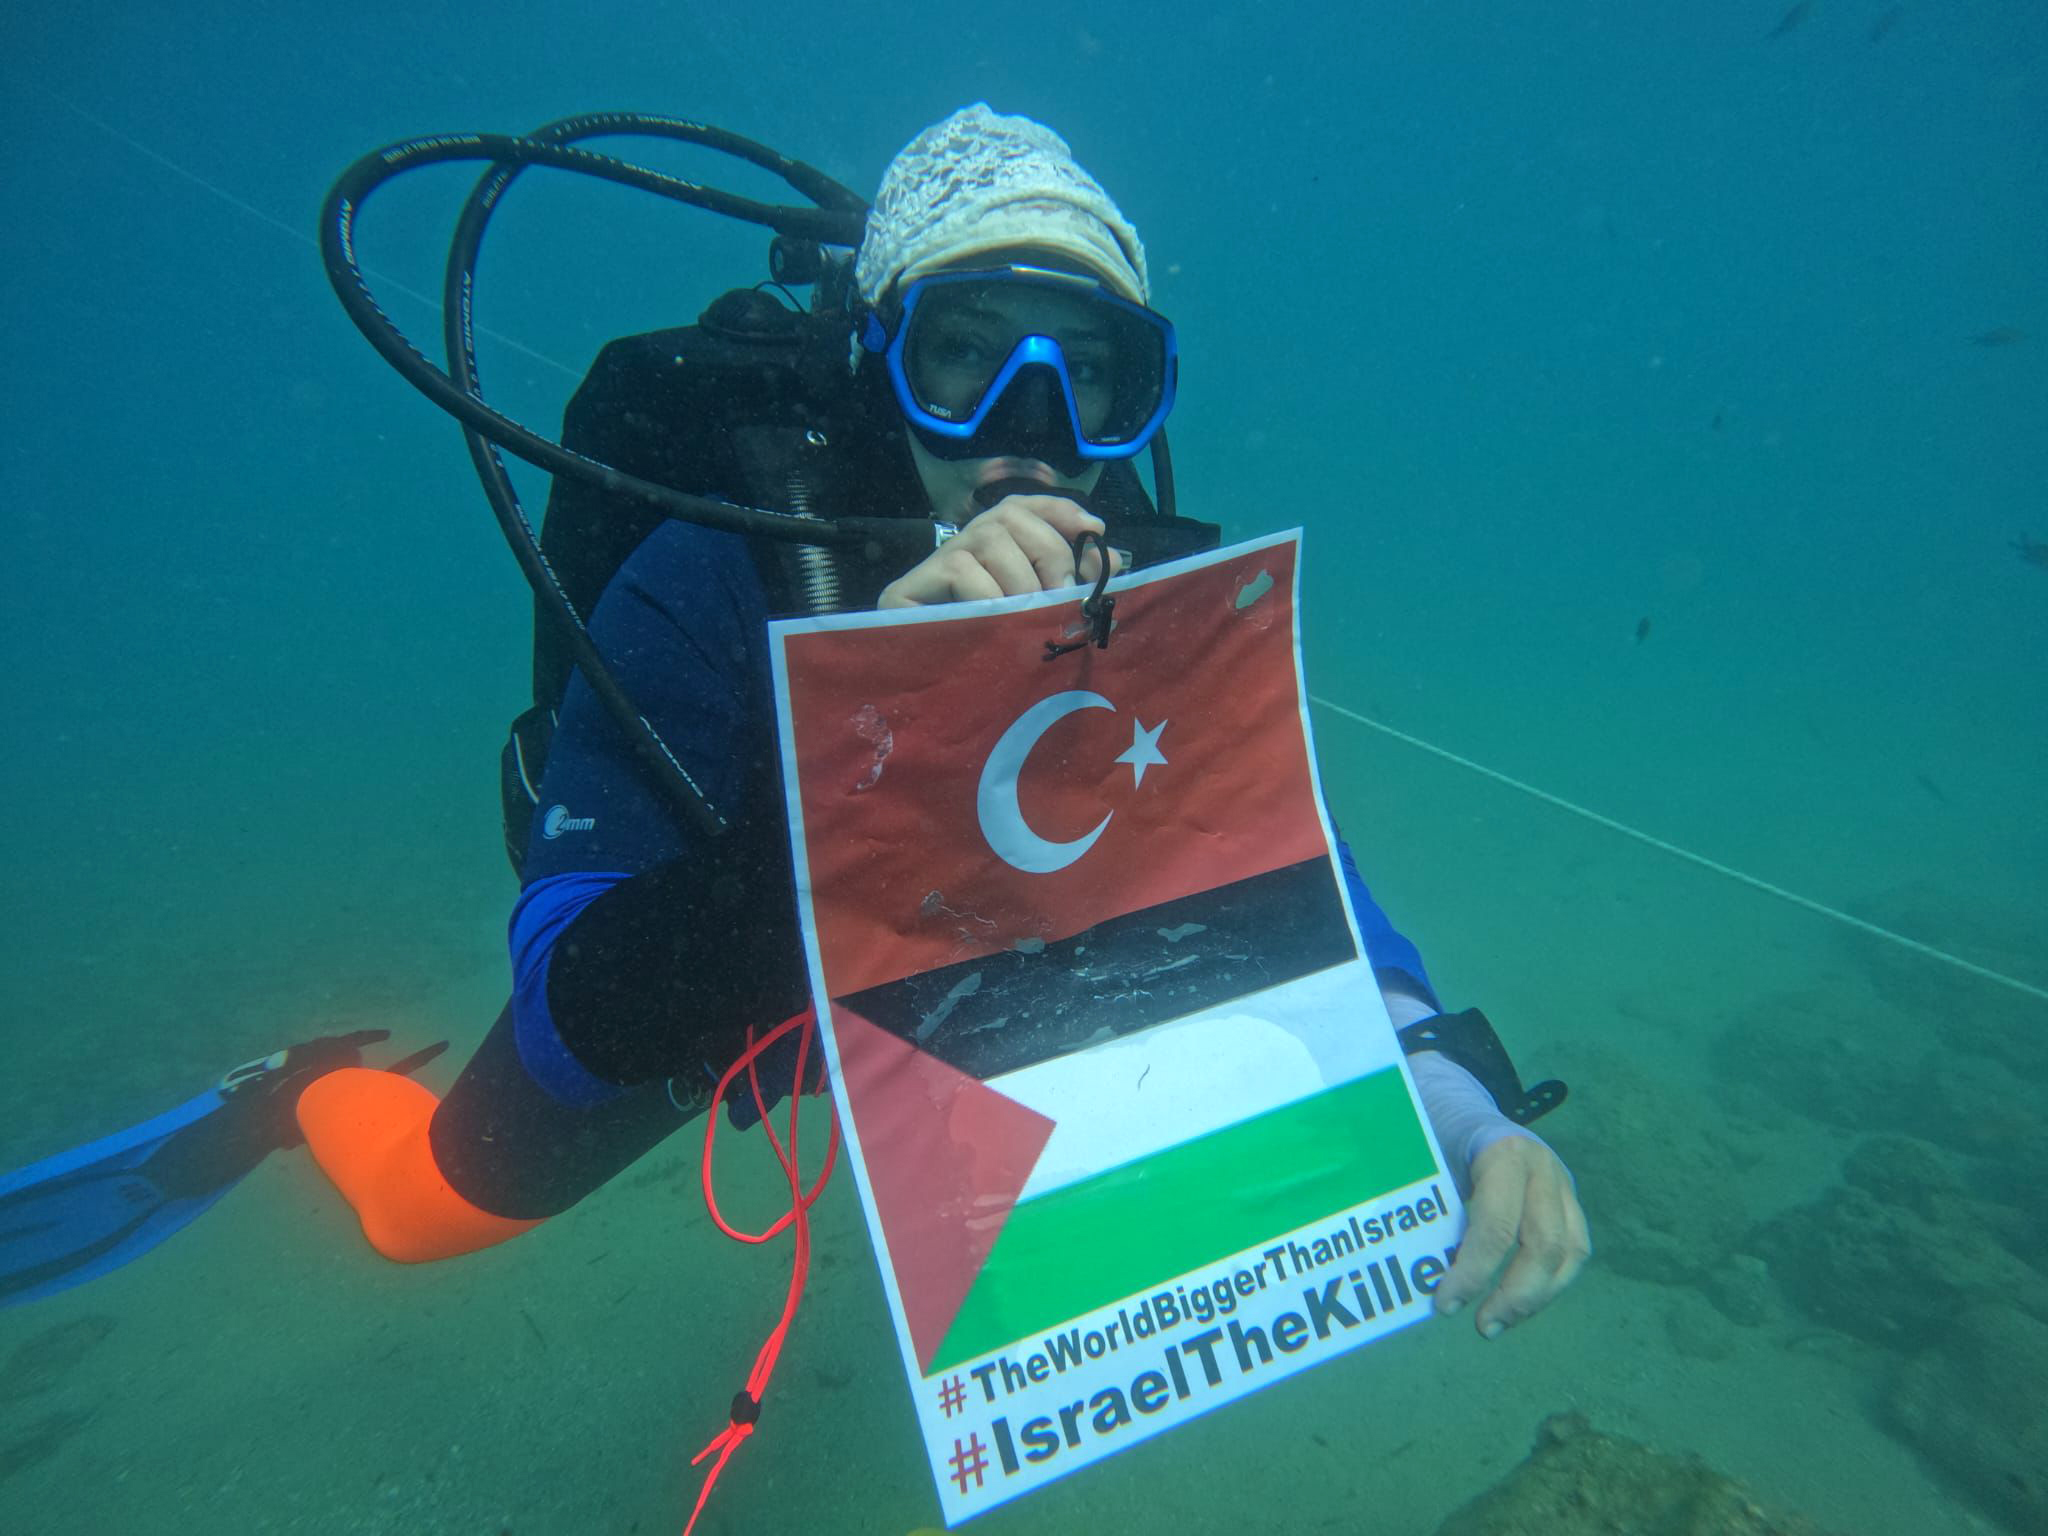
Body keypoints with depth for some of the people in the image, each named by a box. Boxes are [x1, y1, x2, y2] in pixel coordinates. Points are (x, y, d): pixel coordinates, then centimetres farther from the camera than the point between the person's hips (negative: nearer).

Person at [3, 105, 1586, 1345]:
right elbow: (572, 1019, -41)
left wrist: (1458, 1103, -43)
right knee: (441, 1200, 19)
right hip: (675, 984, -2)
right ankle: (310, 1093, 54)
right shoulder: (714, 581, -38)